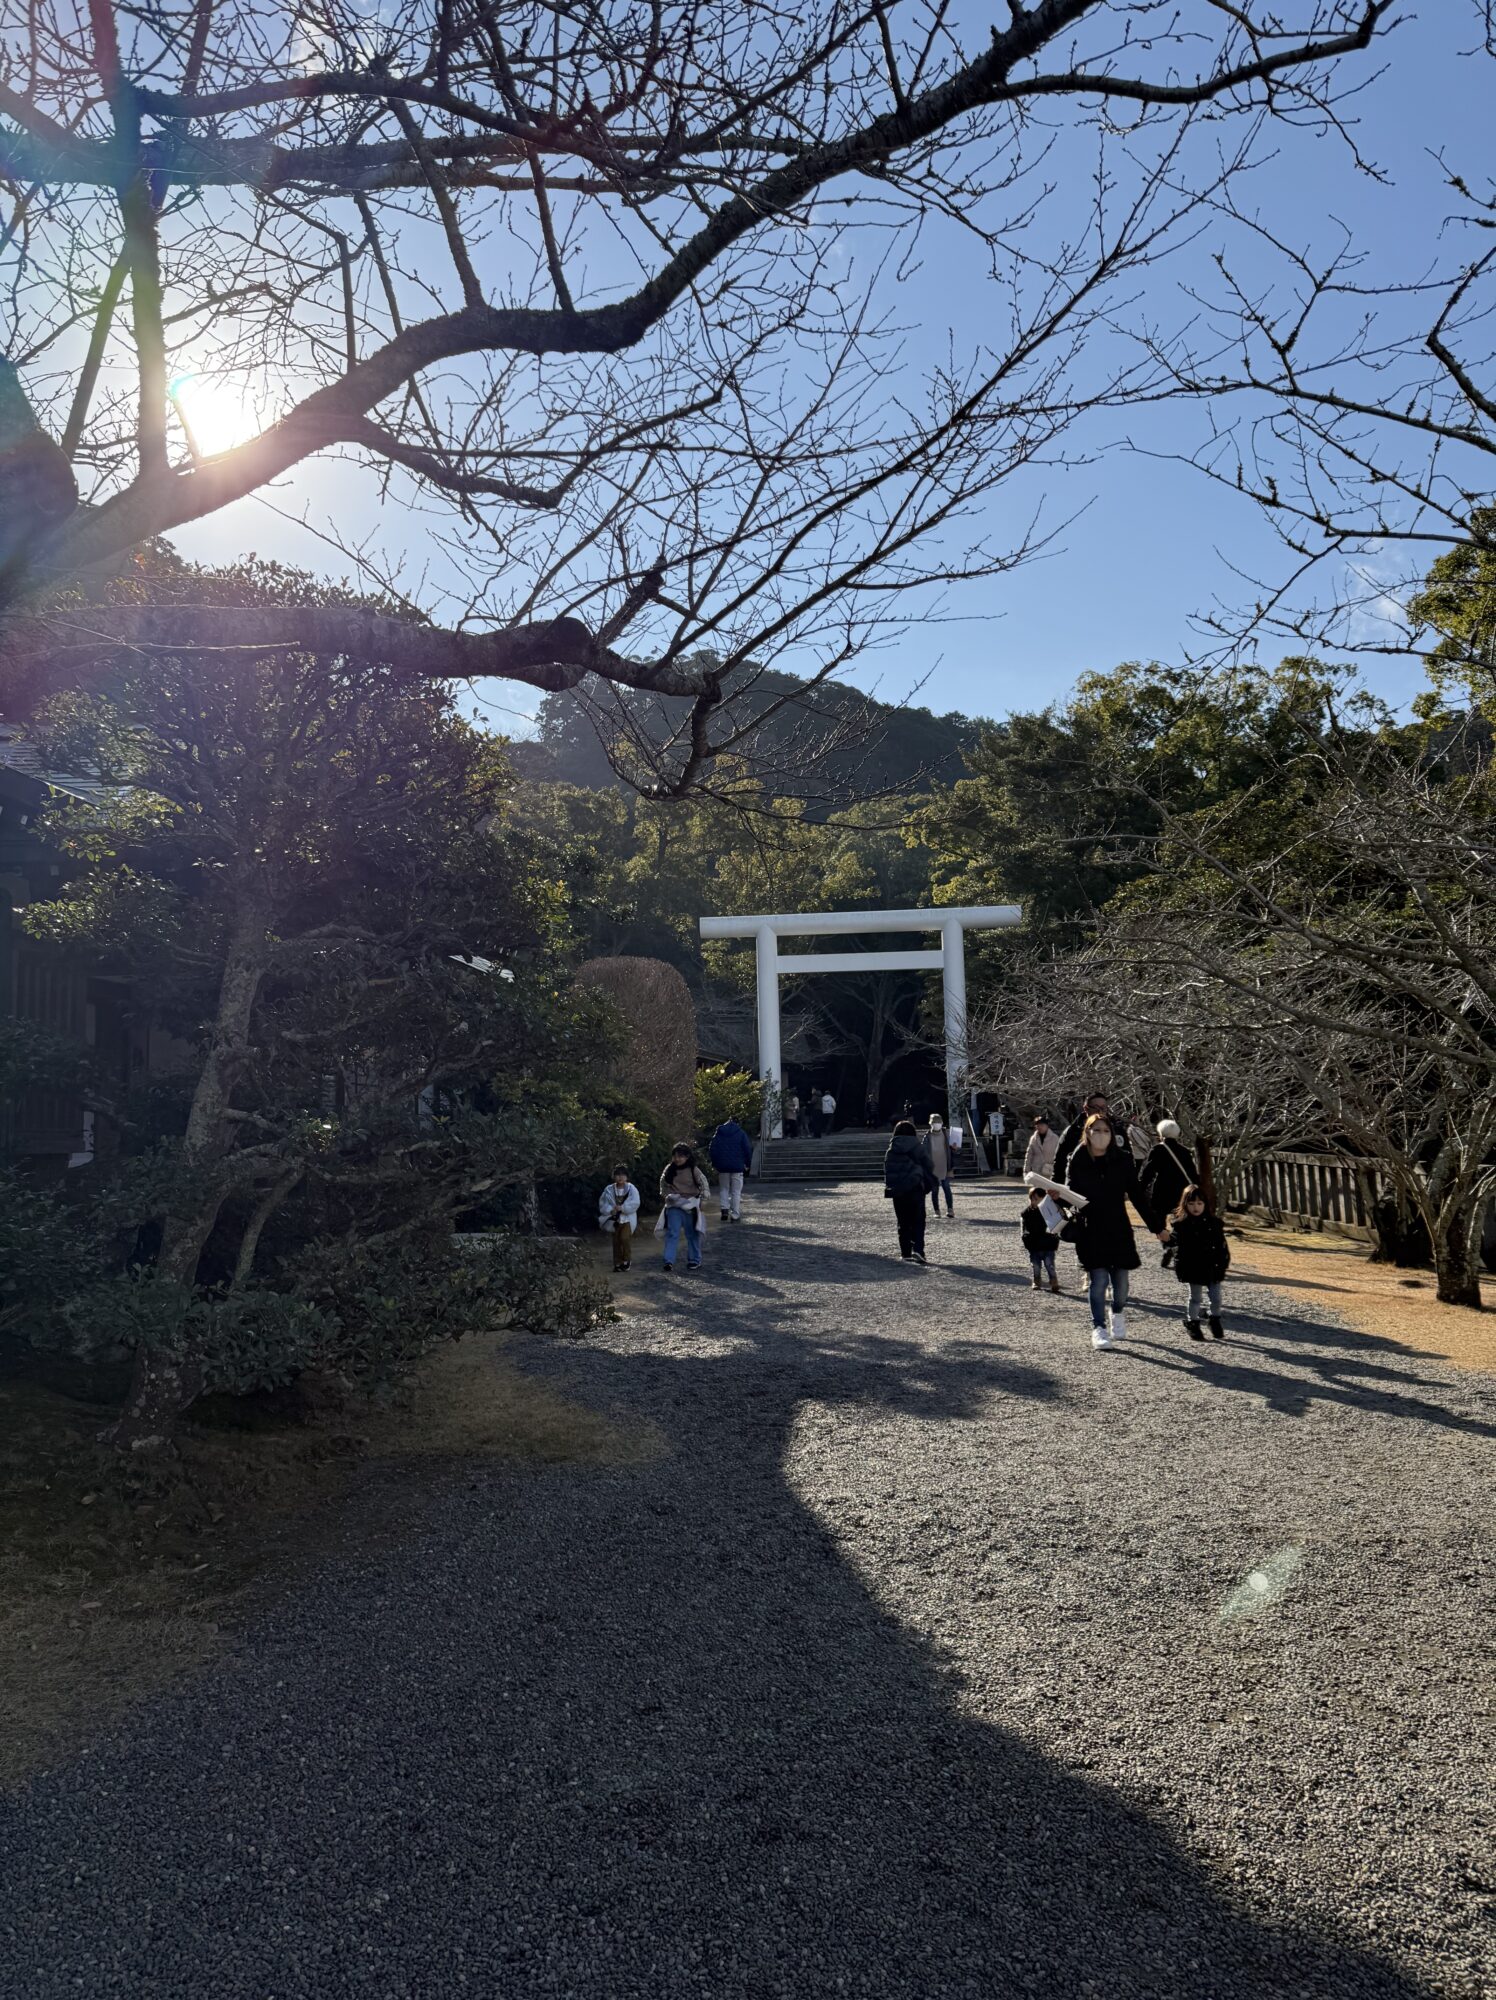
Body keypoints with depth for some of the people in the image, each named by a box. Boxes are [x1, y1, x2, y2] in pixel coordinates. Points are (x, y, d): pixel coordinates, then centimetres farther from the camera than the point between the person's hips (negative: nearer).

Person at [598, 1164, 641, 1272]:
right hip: (615, 1219, 3)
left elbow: (635, 1203, -14)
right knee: (616, 1241, 6)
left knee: (625, 1238, -18)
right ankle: (617, 1263, 17)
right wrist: (610, 1210, -19)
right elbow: (603, 1204, -1)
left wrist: (622, 1208, -24)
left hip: (627, 1218, -3)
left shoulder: (631, 1189, -6)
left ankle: (625, 1260, -1)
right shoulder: (609, 1190, 0)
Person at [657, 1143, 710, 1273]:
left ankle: (694, 1260, 20)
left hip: (690, 1206, -1)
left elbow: (704, 1184, -2)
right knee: (672, 1233, -7)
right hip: (674, 1206, 2)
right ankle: (669, 1261, -9)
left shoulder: (693, 1170, -8)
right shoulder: (669, 1169, 1)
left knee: (692, 1234, 8)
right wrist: (664, 1195, 8)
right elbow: (663, 1183, 17)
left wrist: (703, 1200, -7)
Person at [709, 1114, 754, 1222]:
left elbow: (713, 1149, 7)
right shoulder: (741, 1133, 0)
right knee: (736, 1191, 3)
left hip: (722, 1167, 2)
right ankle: (735, 1215, 1)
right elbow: (748, 1149, -3)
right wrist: (747, 1164, 5)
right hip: (737, 1167, -2)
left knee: (723, 1189, 16)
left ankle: (725, 1209, -2)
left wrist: (714, 1164, 13)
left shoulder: (718, 1133, 7)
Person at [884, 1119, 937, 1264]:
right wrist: (931, 1184, 10)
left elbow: (887, 1171, 9)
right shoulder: (918, 1147, -1)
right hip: (915, 1187, -2)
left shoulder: (891, 1150, 6)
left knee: (903, 1223, 10)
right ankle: (917, 1250, -14)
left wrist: (889, 1189, 15)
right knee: (918, 1221, 3)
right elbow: (926, 1166, 0)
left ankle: (906, 1253, 7)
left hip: (897, 1190, 2)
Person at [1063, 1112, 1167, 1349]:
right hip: (1090, 1230, -1)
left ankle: (1117, 1313, 36)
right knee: (1098, 1280, -6)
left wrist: (1156, 1225, 6)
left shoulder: (1122, 1160, 0)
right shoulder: (1078, 1161, -1)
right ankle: (1099, 1328, 4)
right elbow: (1070, 1192, 1)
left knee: (1121, 1277, 6)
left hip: (1118, 1228, 2)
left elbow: (1137, 1194, 5)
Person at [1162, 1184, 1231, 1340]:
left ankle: (1215, 1321, 29)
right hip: (1193, 1269, -3)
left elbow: (1221, 1245, 7)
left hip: (1212, 1269, 3)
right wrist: (1180, 1269, -12)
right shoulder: (1180, 1225, -6)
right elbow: (1178, 1248, -7)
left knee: (1216, 1297, 7)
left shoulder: (1213, 1223, 2)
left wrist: (1223, 1263, 2)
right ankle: (1192, 1323, 24)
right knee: (1196, 1298, 7)